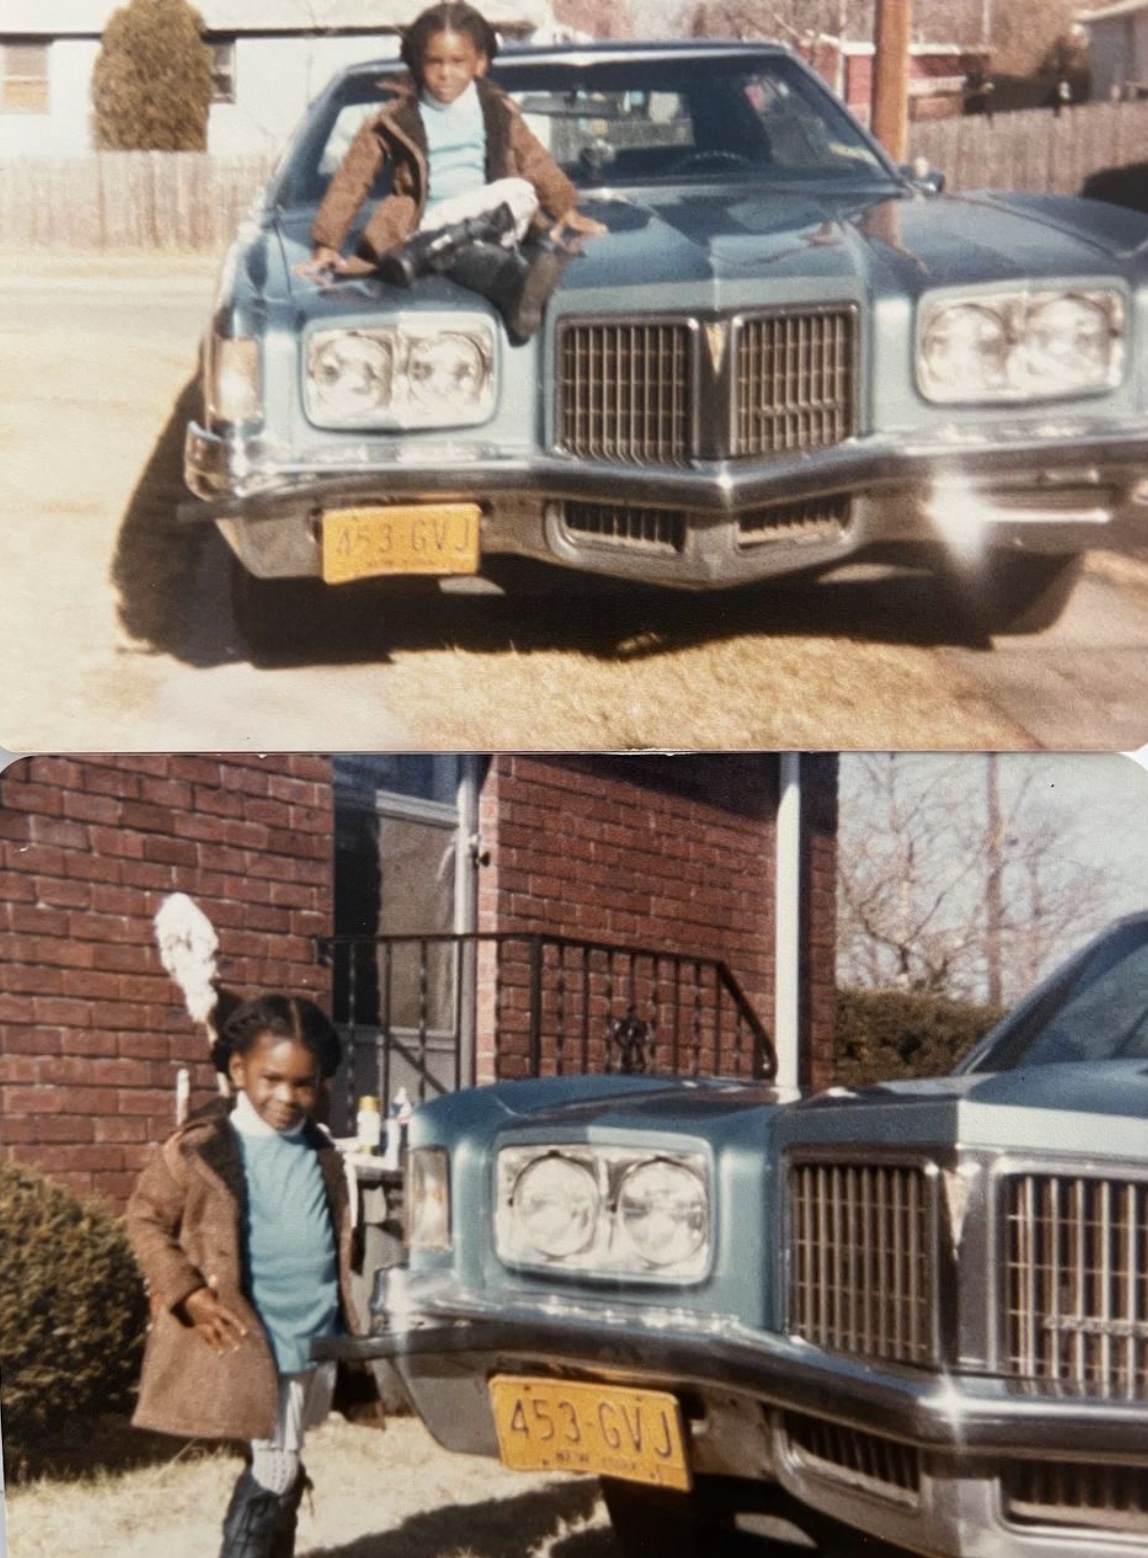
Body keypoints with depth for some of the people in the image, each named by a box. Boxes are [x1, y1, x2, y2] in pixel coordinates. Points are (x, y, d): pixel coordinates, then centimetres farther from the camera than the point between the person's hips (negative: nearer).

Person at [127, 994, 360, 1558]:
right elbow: (146, 1219, -4)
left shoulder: (321, 1152, 8)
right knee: (273, 1474, -7)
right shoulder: (199, 1148, -10)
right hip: (254, 1344, -6)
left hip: (318, 1340, 6)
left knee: (280, 1470, 14)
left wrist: (346, 1318, 12)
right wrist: (187, 1294, -13)